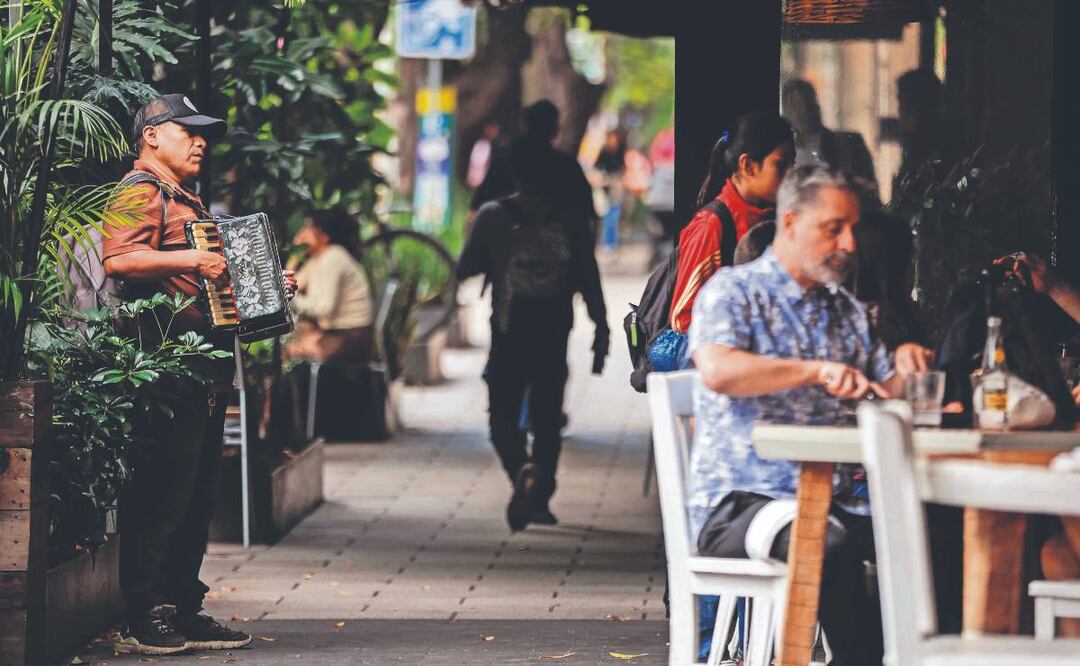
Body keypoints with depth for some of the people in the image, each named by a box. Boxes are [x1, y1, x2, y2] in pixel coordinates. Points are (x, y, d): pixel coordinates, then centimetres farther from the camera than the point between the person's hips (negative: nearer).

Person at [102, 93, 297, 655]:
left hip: (206, 373, 10)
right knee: (161, 497, -11)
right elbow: (118, 259, -24)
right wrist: (192, 260, -26)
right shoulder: (141, 193, -6)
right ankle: (144, 622, -11)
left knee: (197, 497, 11)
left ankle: (184, 612, 16)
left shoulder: (187, 202, 26)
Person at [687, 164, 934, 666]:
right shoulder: (733, 292, 1)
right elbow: (717, 370, -19)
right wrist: (817, 371, -24)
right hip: (739, 505, -6)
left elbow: (882, 398, 22)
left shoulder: (847, 310, 22)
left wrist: (904, 369, -1)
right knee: (832, 547, -37)